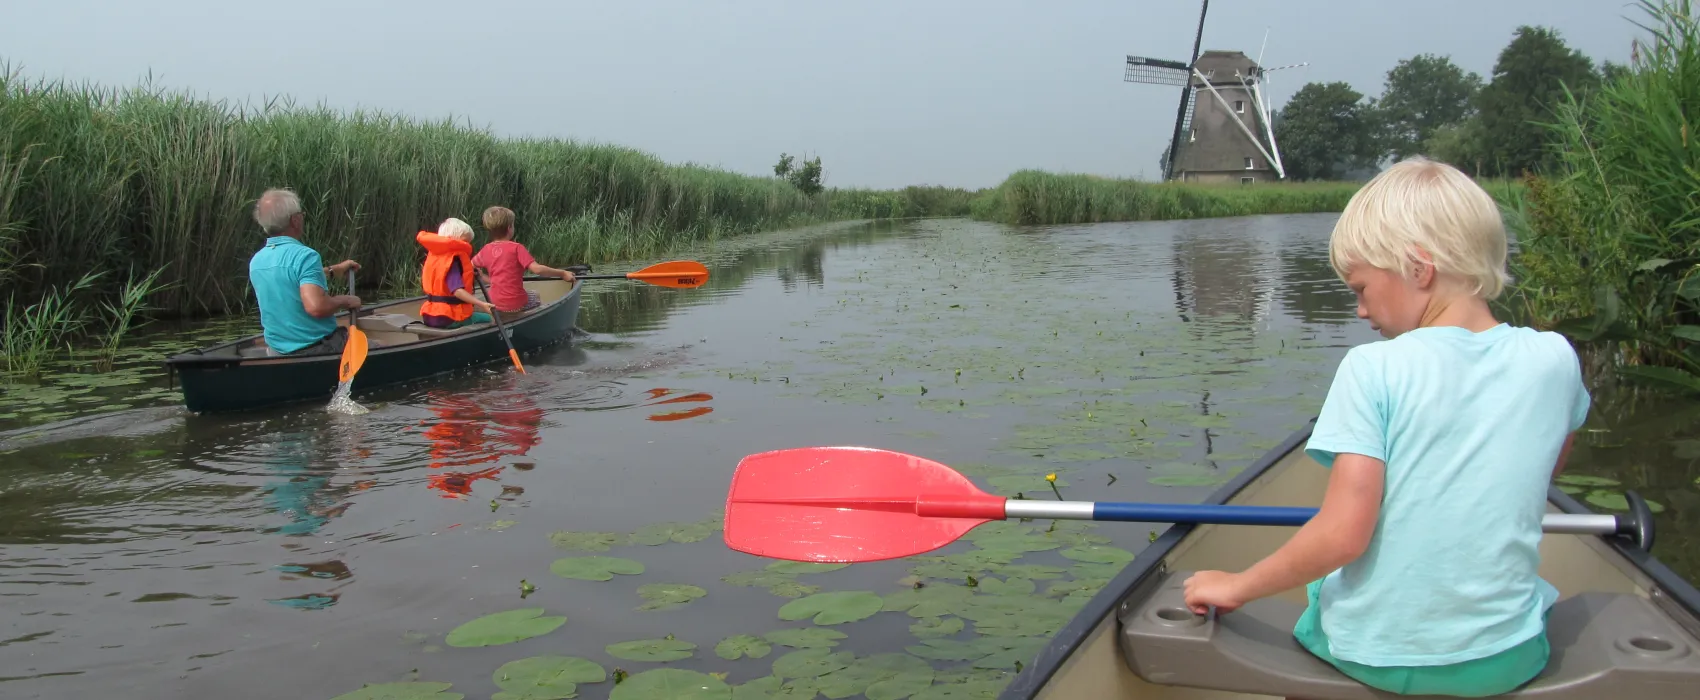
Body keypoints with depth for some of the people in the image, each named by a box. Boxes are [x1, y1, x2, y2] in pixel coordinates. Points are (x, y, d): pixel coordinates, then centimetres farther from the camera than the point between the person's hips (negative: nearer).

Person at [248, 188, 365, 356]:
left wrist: (333, 270, 34)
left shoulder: (255, 262, 5)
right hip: (318, 348, -8)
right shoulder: (304, 255, -21)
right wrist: (345, 300, -14)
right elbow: (316, 306, -33)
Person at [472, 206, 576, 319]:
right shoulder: (516, 248, -13)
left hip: (495, 304, 5)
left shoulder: (486, 249, 2)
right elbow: (536, 269, -20)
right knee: (535, 295, 26)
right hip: (517, 305, -4)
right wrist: (562, 273, -13)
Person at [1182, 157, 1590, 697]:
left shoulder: (1373, 369, -17)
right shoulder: (1555, 360, -5)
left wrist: (1237, 587, -10)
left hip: (1374, 656, -3)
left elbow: (1343, 533, -21)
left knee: (1322, 585, 27)